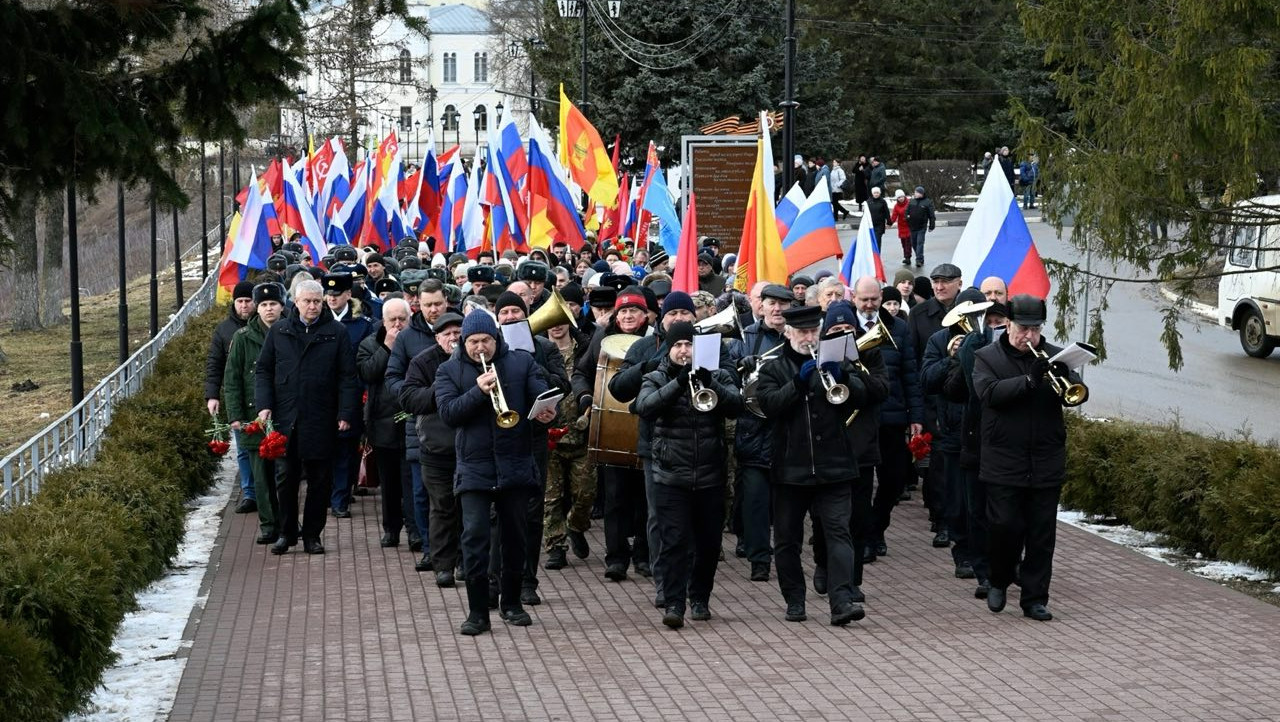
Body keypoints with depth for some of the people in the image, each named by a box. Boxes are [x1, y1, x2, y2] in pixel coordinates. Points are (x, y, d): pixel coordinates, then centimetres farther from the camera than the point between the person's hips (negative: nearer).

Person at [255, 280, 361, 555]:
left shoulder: (337, 333, 2)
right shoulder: (279, 331, 8)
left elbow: (347, 376, 1)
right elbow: (263, 370, 11)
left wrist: (346, 413, -7)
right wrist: (264, 405, -2)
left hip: (321, 419, -1)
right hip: (285, 418, 1)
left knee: (319, 480, 4)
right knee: (286, 478, 7)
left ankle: (312, 535, 14)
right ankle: (286, 533, 18)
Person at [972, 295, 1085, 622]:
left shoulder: (1053, 356, 11)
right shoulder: (987, 357, 3)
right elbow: (989, 392, -15)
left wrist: (1064, 378, -21)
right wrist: (1029, 380, -25)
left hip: (1046, 464, 3)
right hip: (1003, 463, -3)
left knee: (1042, 534, 3)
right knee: (1004, 527, -3)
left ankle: (1035, 598, 10)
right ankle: (999, 582, 22)